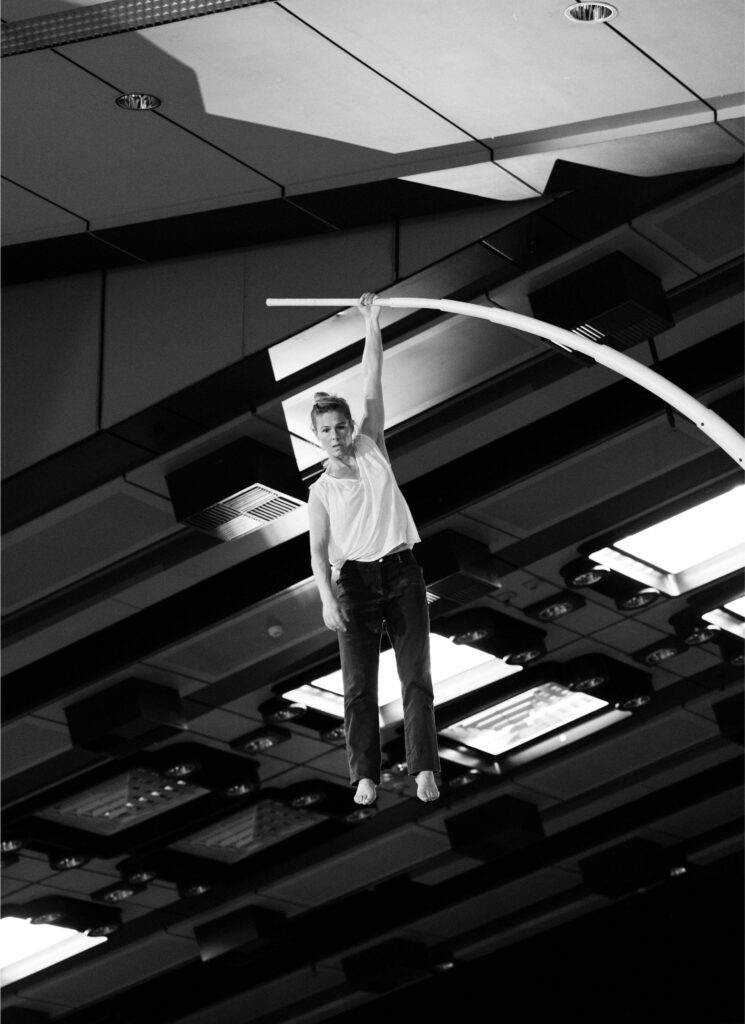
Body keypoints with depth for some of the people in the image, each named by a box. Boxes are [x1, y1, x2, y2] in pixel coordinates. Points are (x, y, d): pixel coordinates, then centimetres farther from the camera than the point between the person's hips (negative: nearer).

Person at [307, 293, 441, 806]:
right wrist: (327, 599, -18)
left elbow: (373, 387, 5)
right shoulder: (321, 491, 6)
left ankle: (424, 769, -8)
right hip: (355, 578, -1)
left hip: (402, 571, 1)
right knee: (359, 683, -3)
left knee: (417, 675, -5)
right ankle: (366, 776, -3)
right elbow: (318, 551, -3)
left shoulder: (372, 449, 10)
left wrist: (373, 325, 2)